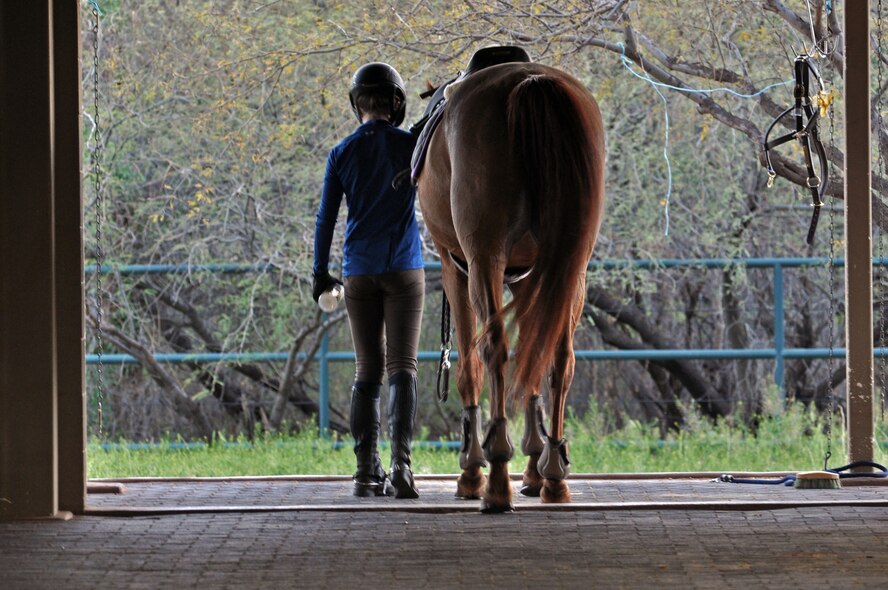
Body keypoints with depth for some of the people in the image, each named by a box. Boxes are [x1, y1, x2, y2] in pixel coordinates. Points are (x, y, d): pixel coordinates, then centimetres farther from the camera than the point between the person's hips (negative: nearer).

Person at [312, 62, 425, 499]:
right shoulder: (411, 145, -2)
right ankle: (401, 465, -20)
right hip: (404, 268, -2)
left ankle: (366, 471, 6)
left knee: (367, 372, 9)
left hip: (359, 272, 2)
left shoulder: (342, 153, 3)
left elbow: (326, 216, 5)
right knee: (402, 367, -4)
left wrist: (321, 272, 13)